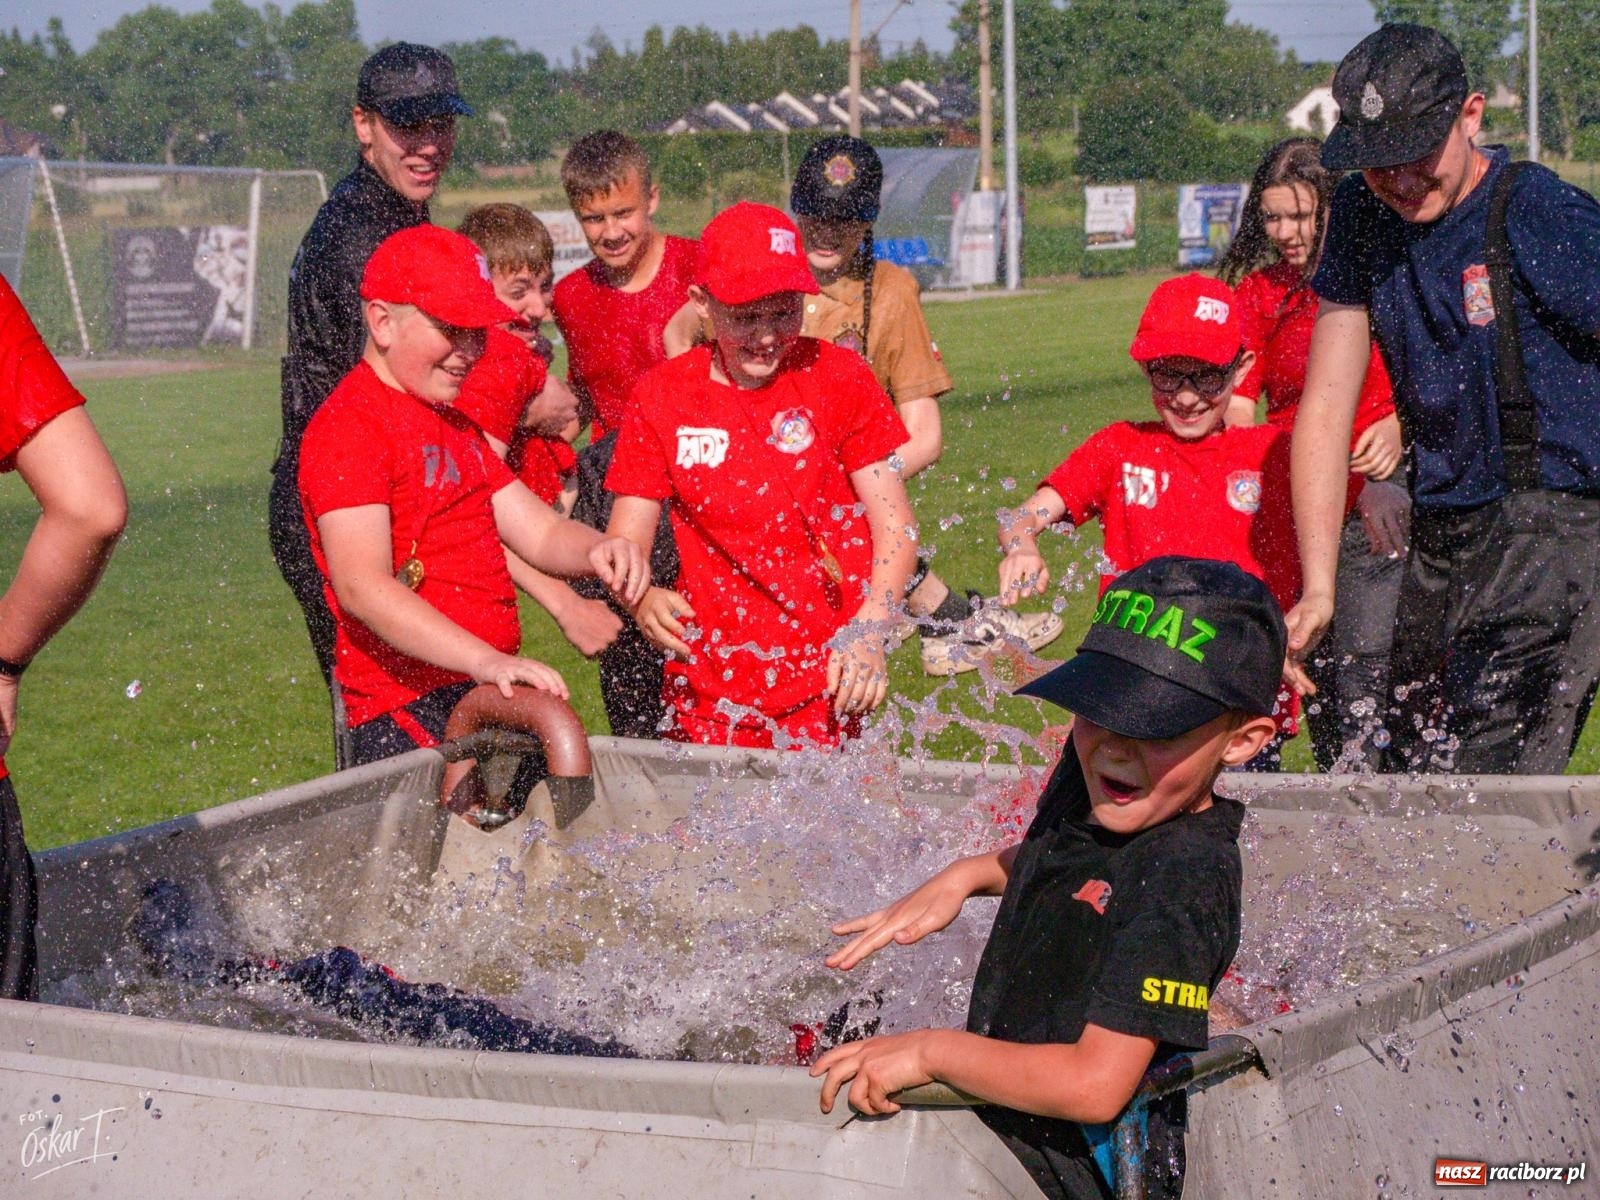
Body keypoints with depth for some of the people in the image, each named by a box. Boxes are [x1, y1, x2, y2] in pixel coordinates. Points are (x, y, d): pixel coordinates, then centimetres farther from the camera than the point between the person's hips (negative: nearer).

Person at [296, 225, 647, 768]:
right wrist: (487, 661, -32)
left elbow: (538, 529, 17)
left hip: (488, 694, 9)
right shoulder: (346, 428, -10)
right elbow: (362, 587, -22)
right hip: (408, 716, -9)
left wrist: (596, 550, -7)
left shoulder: (455, 424, 22)